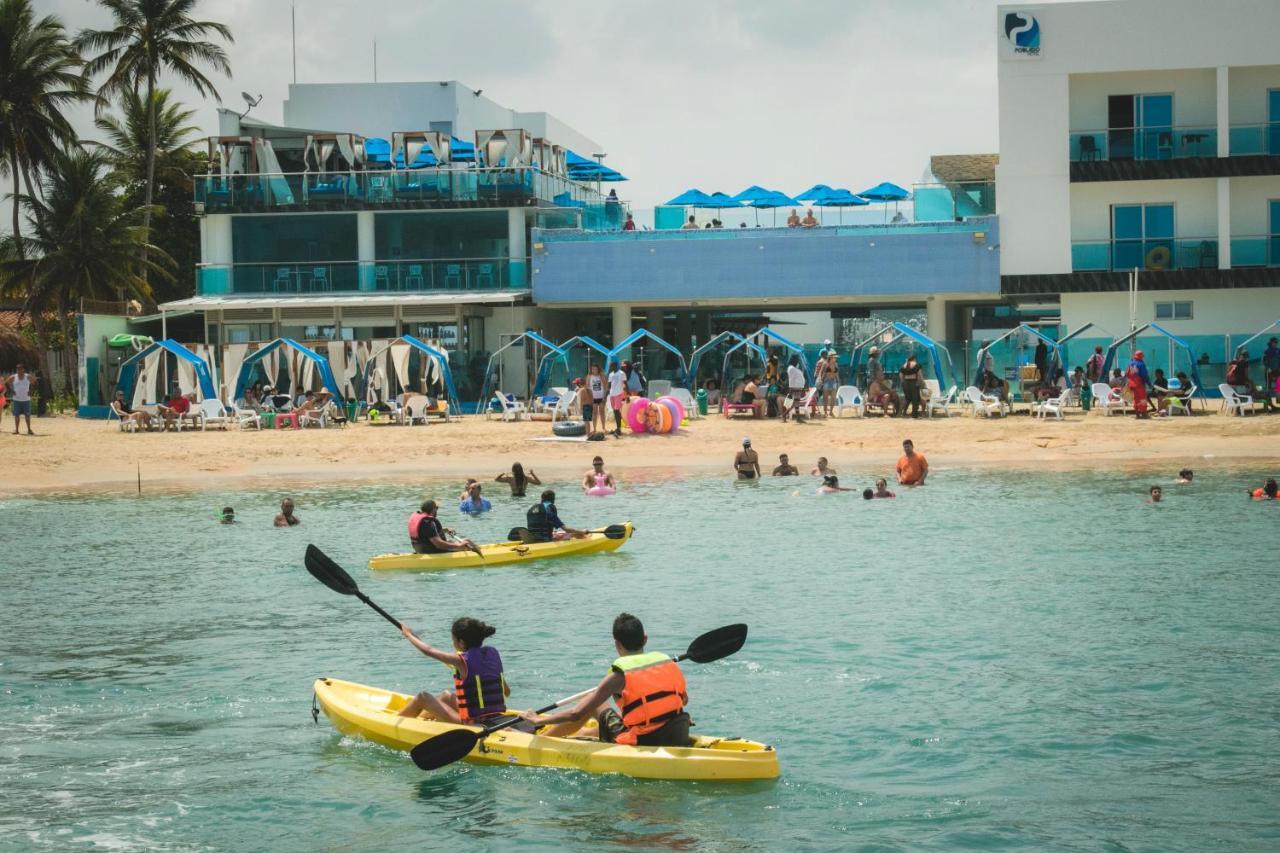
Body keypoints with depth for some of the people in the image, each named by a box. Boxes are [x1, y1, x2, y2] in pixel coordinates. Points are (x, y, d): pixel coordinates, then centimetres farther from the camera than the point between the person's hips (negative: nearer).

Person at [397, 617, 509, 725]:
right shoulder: (492, 653, 1)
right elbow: (507, 692, 9)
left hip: (472, 723, -7)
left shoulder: (461, 660, -16)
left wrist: (408, 634, 16)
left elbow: (428, 651, -1)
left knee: (423, 697, 10)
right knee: (446, 696, 30)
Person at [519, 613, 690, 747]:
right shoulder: (670, 664, 2)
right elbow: (684, 700, 19)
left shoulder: (618, 676, -13)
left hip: (643, 746, -5)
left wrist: (539, 720, -1)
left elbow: (576, 714, -13)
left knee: (593, 706, 16)